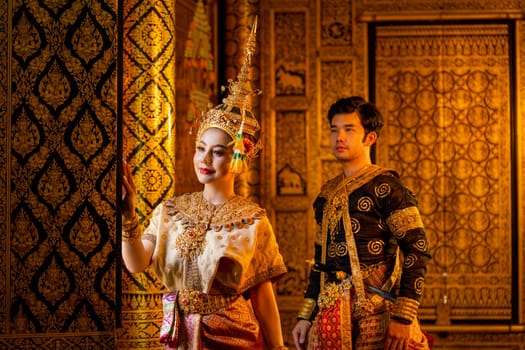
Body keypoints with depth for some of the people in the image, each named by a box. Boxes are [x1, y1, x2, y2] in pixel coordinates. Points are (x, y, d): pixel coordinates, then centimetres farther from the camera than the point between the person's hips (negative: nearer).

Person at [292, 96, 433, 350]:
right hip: (332, 315, 6)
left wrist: (404, 317, -18)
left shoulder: (385, 186, -6)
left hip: (378, 316, -6)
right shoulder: (327, 193, 15)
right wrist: (305, 317, 15)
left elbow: (417, 252, -11)